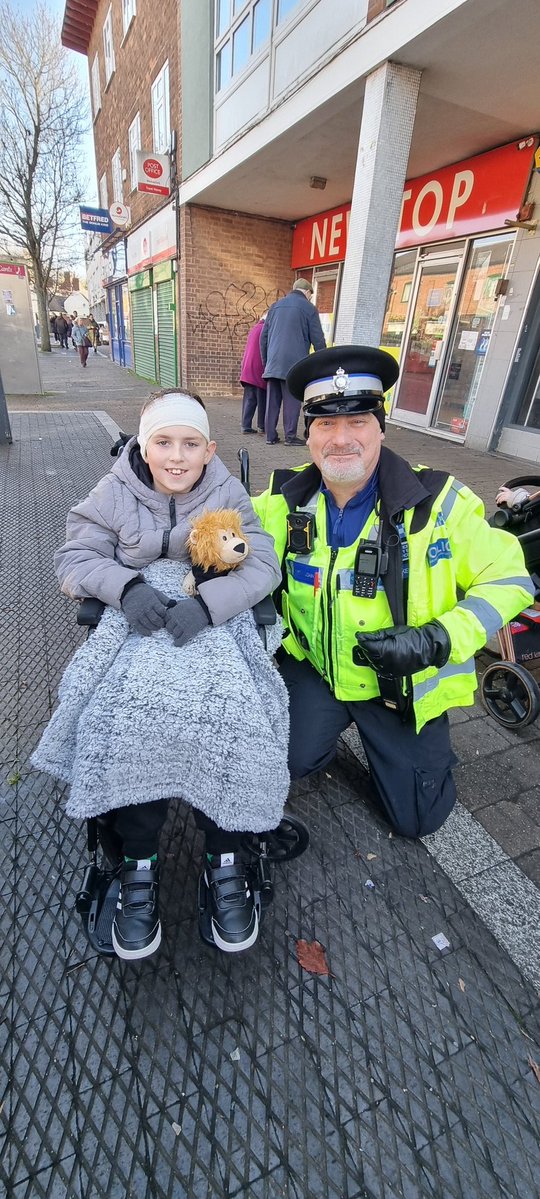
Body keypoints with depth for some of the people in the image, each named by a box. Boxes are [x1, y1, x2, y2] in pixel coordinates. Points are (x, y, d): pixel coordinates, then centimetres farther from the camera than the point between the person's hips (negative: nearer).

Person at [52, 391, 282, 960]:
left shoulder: (228, 494, -1)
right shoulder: (115, 492, 1)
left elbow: (263, 563, -11)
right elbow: (73, 556, -4)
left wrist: (207, 602, -31)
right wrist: (126, 585, -26)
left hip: (213, 630, 0)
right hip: (134, 631, 1)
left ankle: (224, 861, 1)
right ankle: (138, 866, 0)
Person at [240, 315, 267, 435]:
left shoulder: (254, 328, 19)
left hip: (247, 369, 7)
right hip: (258, 369, -7)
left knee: (249, 399, 5)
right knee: (262, 399, 1)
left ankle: (246, 426, 1)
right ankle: (262, 426, 5)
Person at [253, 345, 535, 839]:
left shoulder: (438, 502, -19)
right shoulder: (288, 501, -10)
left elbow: (508, 580, -13)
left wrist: (437, 641, -28)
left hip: (406, 685, -1)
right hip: (313, 670, 2)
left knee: (417, 818, 8)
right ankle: (332, 724, 18)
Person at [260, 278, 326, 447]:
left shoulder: (275, 306, 19)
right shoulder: (309, 308, 3)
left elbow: (264, 336, 20)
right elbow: (318, 339, -1)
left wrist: (265, 361, 25)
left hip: (273, 363, 5)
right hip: (294, 363, -5)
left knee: (272, 400, 6)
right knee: (292, 400, -1)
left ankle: (271, 435, 7)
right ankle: (290, 436, 0)